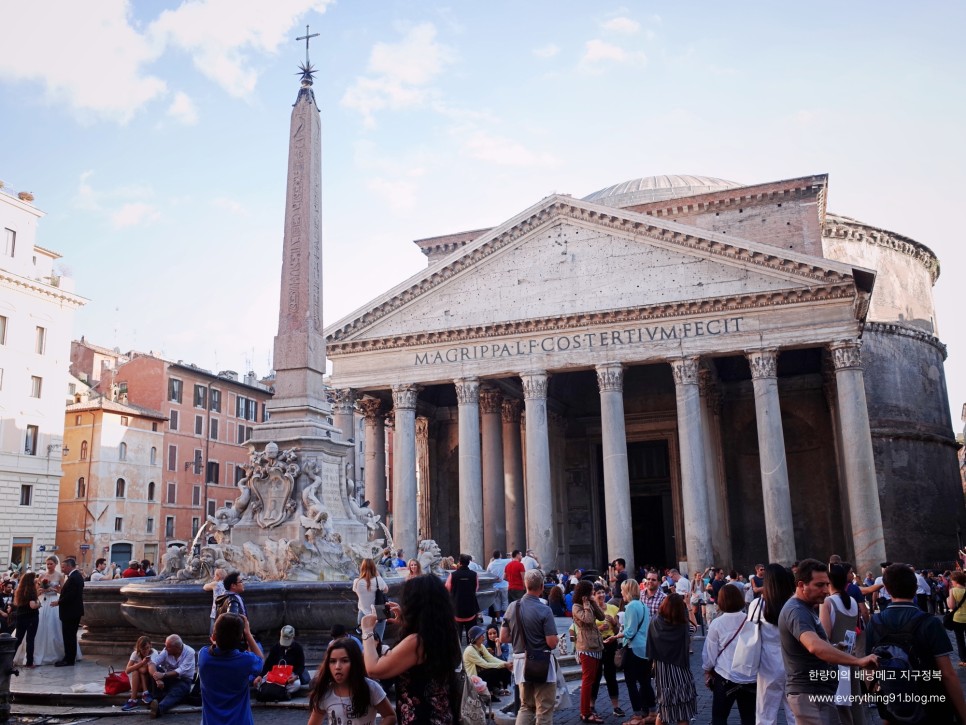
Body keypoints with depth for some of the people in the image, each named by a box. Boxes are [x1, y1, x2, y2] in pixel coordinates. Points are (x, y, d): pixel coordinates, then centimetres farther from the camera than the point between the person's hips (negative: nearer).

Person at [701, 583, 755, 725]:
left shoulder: (717, 623, -9)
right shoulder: (751, 620, -4)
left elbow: (710, 651, -1)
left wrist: (707, 670, 15)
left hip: (726, 677, -2)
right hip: (751, 677, 3)